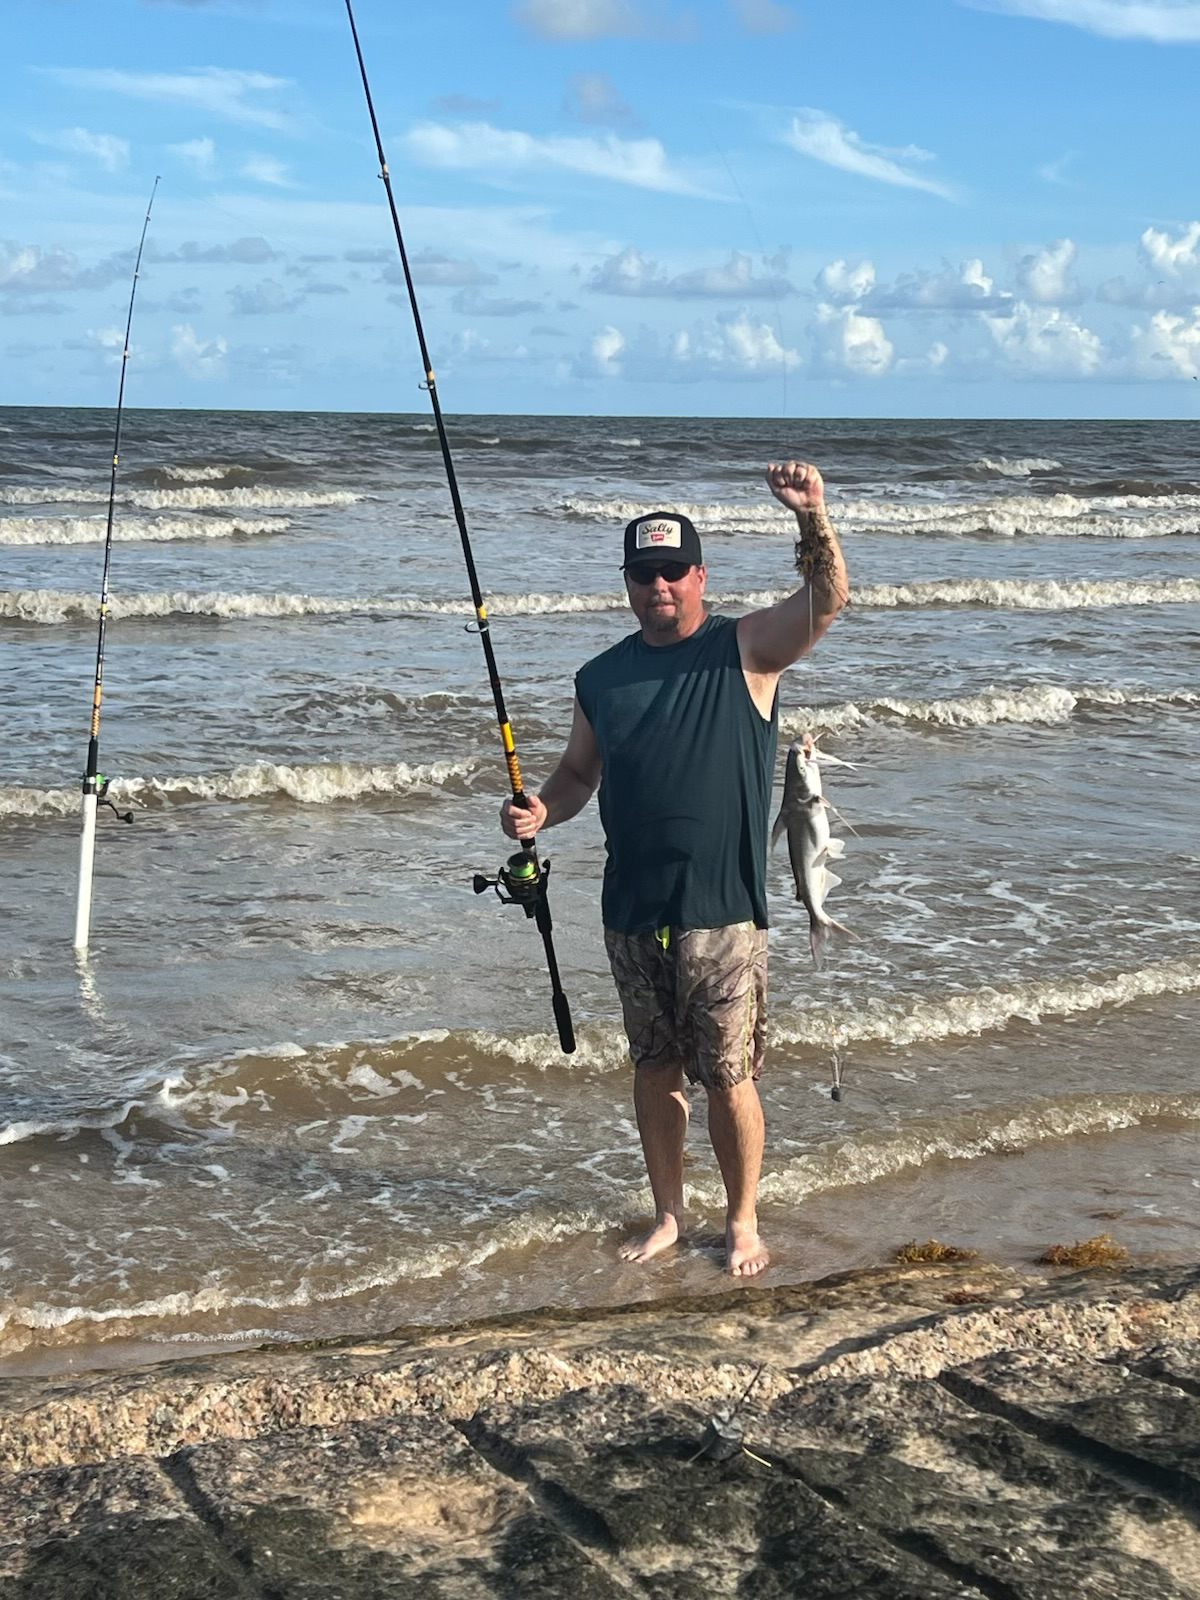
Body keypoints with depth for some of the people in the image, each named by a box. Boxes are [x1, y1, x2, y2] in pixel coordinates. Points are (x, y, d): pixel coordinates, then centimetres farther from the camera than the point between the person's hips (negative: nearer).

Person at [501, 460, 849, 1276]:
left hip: (723, 913, -4)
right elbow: (578, 775, 18)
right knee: (655, 1069, 15)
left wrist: (814, 519, -36)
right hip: (632, 912, 4)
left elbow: (827, 600, -19)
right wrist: (539, 810, -3)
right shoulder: (601, 677, 9)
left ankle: (743, 1222, 20)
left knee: (729, 1078, 2)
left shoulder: (746, 650, -4)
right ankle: (669, 1214, 30)